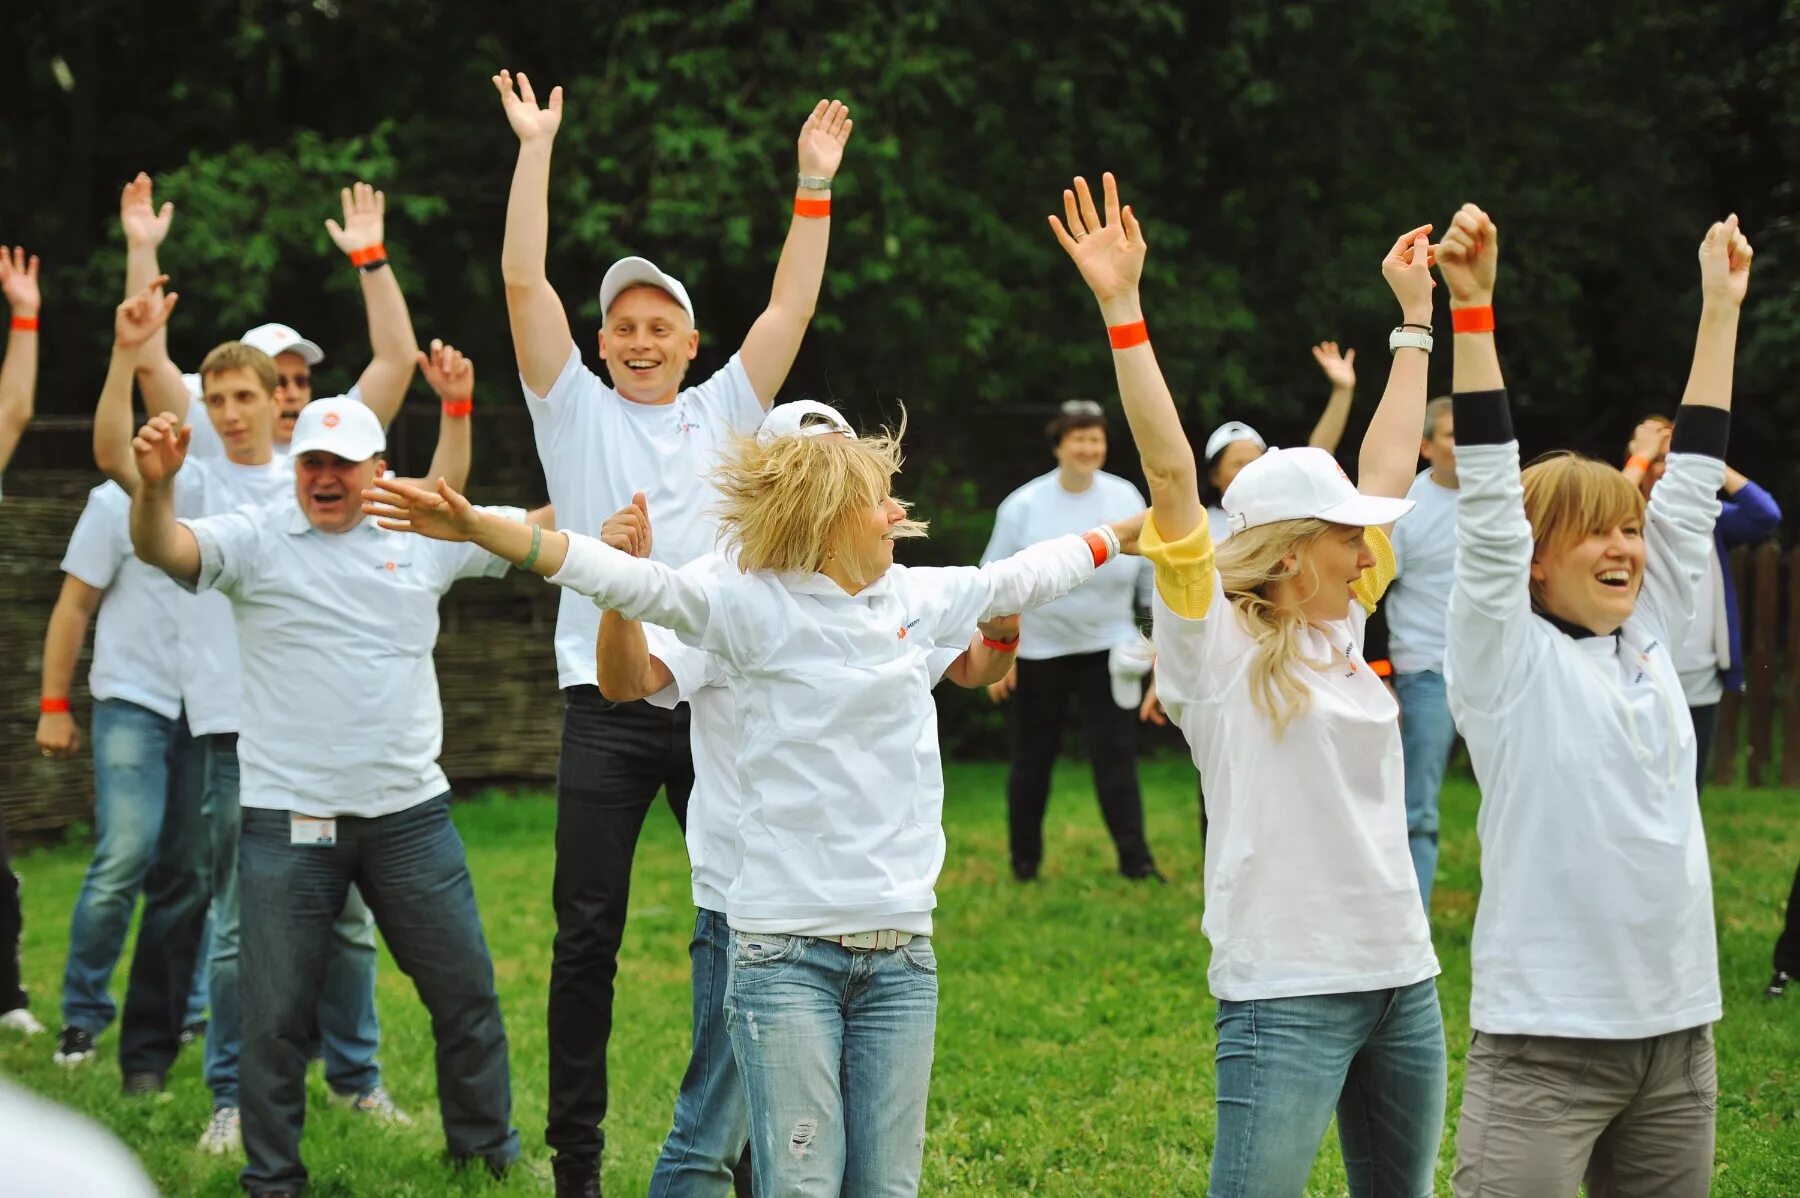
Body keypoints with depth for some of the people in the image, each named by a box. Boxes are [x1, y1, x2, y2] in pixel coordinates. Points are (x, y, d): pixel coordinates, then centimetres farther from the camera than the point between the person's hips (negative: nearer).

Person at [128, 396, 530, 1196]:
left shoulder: (423, 537, 6)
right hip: (287, 822, -2)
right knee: (276, 1011, 4)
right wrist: (154, 486, -39)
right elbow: (162, 549, -18)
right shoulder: (256, 541, -2)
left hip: (410, 814, 3)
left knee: (465, 994, 11)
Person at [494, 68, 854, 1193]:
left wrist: (814, 185, 0)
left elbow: (792, 306, 4)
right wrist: (537, 147, -5)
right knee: (588, 936, 0)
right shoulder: (576, 412, 7)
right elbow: (524, 281, -2)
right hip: (607, 706, -1)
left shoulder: (723, 414, 11)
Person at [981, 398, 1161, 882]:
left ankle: (1135, 858, -6)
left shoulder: (1126, 499, -2)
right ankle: (1025, 862, 21)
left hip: (1106, 647, 1)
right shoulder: (1024, 506, -8)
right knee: (1033, 758, 9)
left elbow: (1151, 573, 6)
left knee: (1115, 751, -7)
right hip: (1038, 650, -1)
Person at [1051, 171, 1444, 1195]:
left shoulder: (1340, 629, 12)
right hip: (1286, 991, -7)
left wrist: (1415, 313, 26)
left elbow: (1389, 464, 20)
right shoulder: (1216, 642, -6)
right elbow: (1172, 473, -15)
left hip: (1404, 983, 7)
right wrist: (1122, 307, -22)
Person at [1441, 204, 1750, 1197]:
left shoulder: (1648, 642, 11)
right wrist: (1470, 305, -20)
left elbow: (1691, 481, 13)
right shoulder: (1507, 660, -4)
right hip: (1545, 1040, -6)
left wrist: (1721, 305, 15)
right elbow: (1489, 494, -13)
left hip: (1677, 1031, 6)